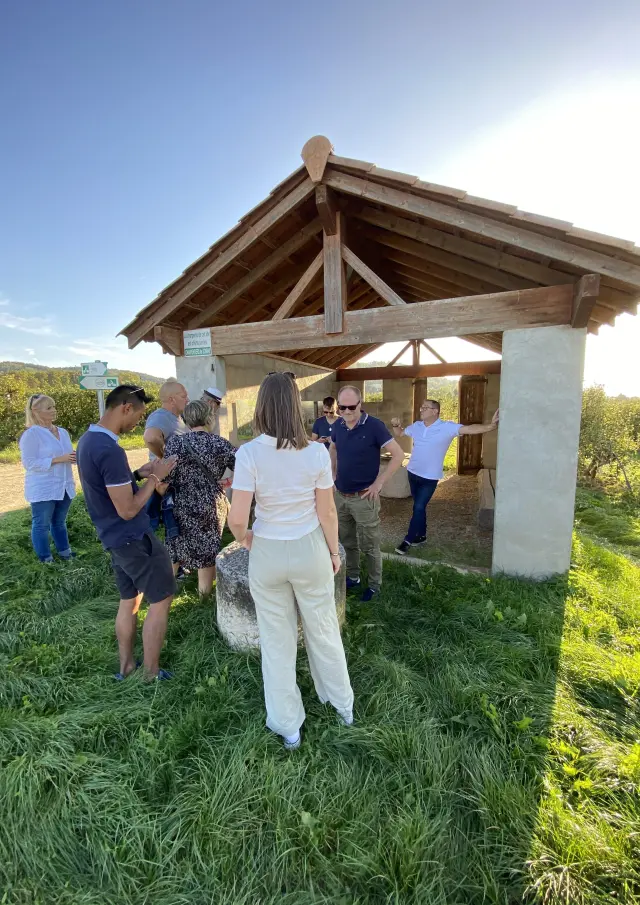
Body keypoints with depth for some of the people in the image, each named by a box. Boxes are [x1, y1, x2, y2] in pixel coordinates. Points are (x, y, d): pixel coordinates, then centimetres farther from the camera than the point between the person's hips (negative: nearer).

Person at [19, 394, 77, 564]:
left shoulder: (63, 432, 9)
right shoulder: (31, 434, -12)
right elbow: (29, 463, -16)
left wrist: (74, 458, -6)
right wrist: (58, 459, -23)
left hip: (64, 487, 6)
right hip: (42, 490, -6)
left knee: (60, 522, 18)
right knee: (41, 524, 7)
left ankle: (63, 551, 31)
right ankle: (45, 558, 20)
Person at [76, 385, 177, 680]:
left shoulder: (87, 440, 4)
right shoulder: (111, 451, -27)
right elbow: (128, 510, -24)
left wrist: (138, 473, 6)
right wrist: (154, 477, -14)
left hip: (114, 538, 9)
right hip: (134, 539, -9)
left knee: (128, 600, 21)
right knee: (161, 600, 5)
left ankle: (125, 665, 35)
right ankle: (151, 673, 18)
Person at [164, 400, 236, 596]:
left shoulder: (175, 442, -10)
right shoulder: (219, 443, -10)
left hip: (183, 505, 0)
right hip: (212, 504, 0)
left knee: (180, 543, 21)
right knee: (208, 546, 17)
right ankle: (205, 586, 32)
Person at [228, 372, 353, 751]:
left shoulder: (249, 453, -18)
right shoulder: (317, 453, -13)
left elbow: (237, 519, -19)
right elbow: (327, 512, -6)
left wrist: (245, 537, 3)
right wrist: (334, 551, 9)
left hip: (267, 554, -1)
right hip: (310, 550, 2)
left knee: (277, 640, 19)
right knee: (324, 631, 24)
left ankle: (288, 726, 40)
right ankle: (344, 706, 47)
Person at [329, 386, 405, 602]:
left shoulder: (374, 426, -16)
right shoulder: (338, 425, 0)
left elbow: (398, 455, -15)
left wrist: (379, 483, -15)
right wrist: (333, 475, 11)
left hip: (363, 497, -5)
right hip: (340, 496, 6)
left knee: (369, 546, 9)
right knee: (346, 542, 20)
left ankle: (374, 585, 28)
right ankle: (352, 577, 39)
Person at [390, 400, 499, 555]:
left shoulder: (447, 427, -14)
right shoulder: (416, 426, 2)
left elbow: (469, 429, -25)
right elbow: (399, 433, 17)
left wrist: (491, 426, -39)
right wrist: (395, 425, -5)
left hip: (430, 477, -5)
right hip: (413, 473, 5)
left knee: (418, 508, -6)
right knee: (419, 506, 16)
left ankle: (408, 540, 8)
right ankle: (421, 535, 32)